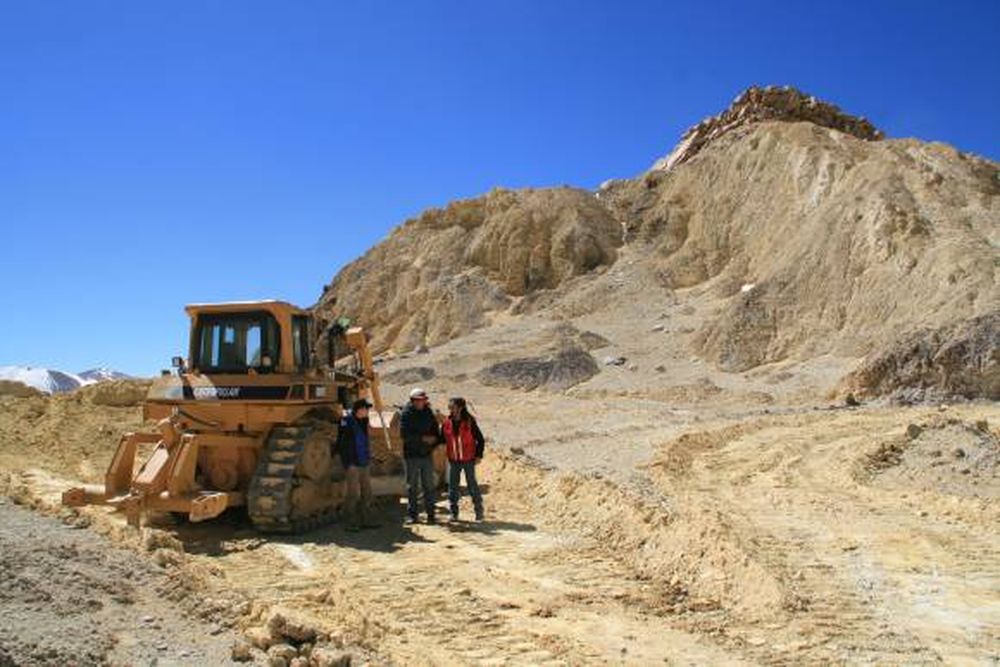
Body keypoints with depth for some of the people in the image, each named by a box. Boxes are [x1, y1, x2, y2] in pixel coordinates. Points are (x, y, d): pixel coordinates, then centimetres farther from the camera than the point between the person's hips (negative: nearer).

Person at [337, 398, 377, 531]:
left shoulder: (363, 422, 11)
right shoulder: (347, 422, -13)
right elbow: (341, 444, -14)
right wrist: (347, 464, -16)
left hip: (364, 464, 8)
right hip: (353, 465, -8)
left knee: (366, 493, 12)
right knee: (352, 494, -4)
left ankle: (365, 520, 21)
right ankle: (351, 523, 3)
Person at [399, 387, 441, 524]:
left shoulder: (428, 412, 8)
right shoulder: (406, 414, -7)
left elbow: (435, 430, 18)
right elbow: (405, 434, -16)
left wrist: (437, 442, 0)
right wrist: (423, 438, -17)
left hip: (427, 455, 3)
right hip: (411, 456, -3)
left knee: (428, 486, 6)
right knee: (412, 487, 4)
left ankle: (430, 514, 12)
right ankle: (412, 514, 12)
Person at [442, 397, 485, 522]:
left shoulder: (469, 422, -9)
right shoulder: (447, 423, 0)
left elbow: (480, 439, -3)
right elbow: (443, 438, 11)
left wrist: (479, 455, -7)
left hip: (468, 460, -3)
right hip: (453, 460, 3)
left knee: (472, 485, 3)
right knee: (452, 487, 5)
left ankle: (479, 511, 16)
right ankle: (454, 513, 15)